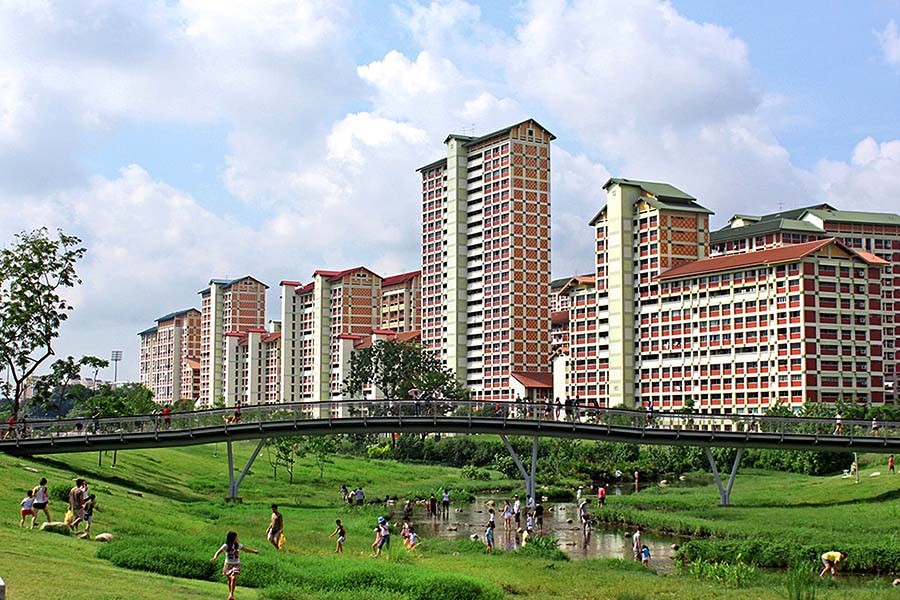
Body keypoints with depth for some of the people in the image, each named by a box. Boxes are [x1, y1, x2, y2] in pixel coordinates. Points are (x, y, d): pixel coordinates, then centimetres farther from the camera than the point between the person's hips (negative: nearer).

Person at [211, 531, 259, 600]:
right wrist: (215, 557, -33)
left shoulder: (238, 545, 0)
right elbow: (218, 552, -14)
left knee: (234, 578, -18)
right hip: (228, 564, -1)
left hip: (236, 564, 1)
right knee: (229, 579, 9)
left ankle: (231, 594, -13)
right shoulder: (226, 546, -11)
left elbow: (245, 549, 15)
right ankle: (230, 593, 30)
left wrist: (254, 551, 14)